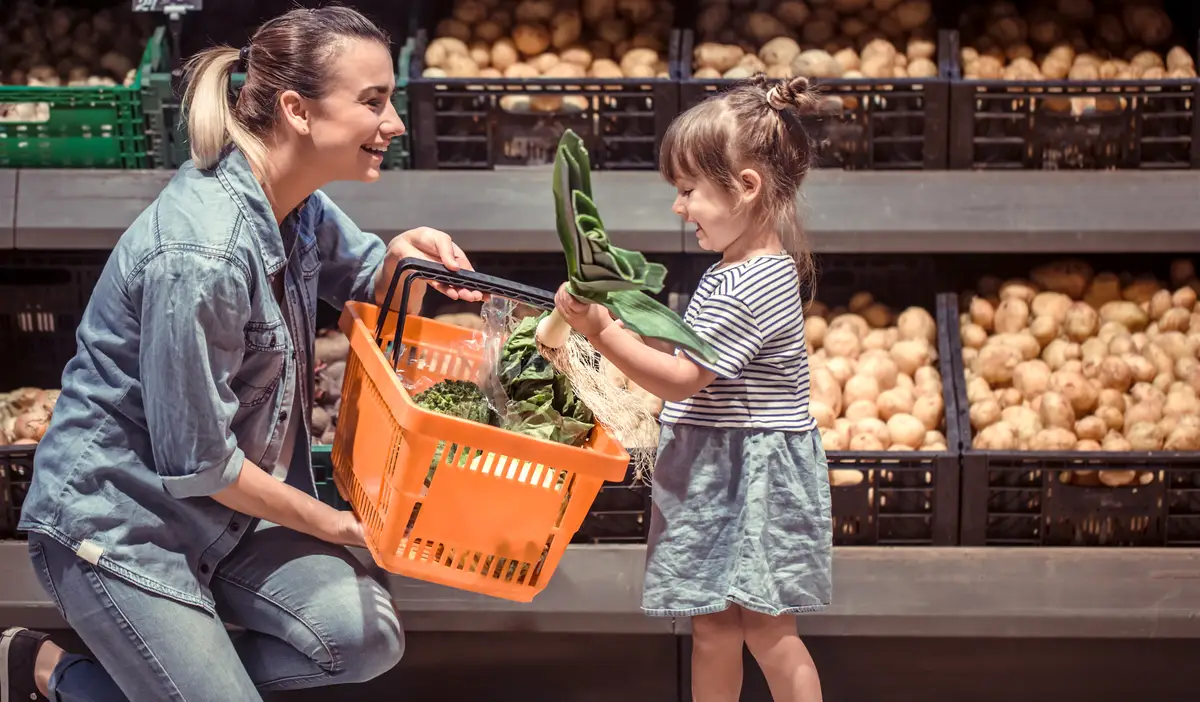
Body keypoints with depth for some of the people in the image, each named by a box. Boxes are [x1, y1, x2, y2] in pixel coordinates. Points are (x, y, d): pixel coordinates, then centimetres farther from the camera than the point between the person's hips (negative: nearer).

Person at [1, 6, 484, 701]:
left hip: (218, 505, 8)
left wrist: (404, 255, -8)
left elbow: (366, 285, 18)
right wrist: (337, 525, -11)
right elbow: (197, 461, -23)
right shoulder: (204, 252, -29)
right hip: (119, 516, -8)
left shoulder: (295, 202, -3)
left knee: (369, 638, -8)